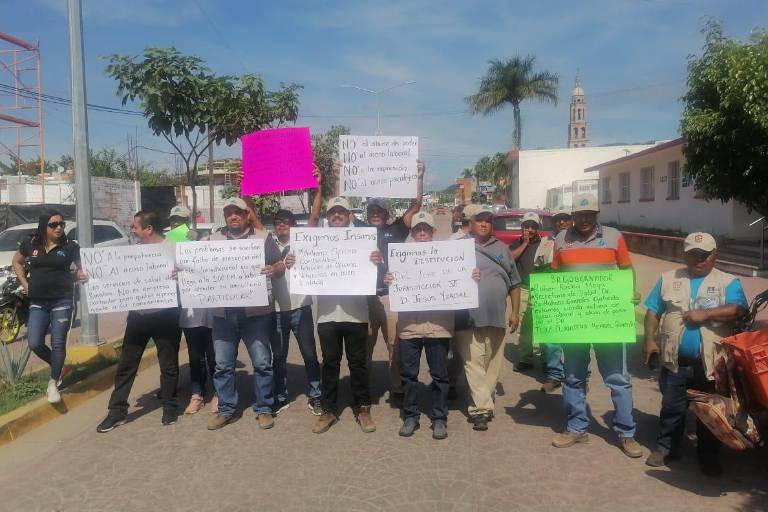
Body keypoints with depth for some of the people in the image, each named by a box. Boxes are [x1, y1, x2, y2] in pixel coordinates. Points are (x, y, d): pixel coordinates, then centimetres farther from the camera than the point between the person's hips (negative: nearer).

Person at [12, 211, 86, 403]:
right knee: (35, 344, -1)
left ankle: (53, 383, 15)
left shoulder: (70, 246, -5)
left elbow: (78, 268, 7)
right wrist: (24, 283, 8)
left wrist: (81, 275, -17)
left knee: (58, 343, 0)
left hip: (62, 301, -3)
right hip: (37, 302, 3)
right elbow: (17, 261, 19)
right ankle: (59, 368, 26)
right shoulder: (31, 244, 1)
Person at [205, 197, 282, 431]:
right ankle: (225, 409, 22)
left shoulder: (263, 238, 4)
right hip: (223, 312, 3)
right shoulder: (214, 240, 13)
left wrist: (274, 269, -21)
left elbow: (280, 265, 2)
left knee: (262, 362, 1)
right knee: (223, 364, 7)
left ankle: (264, 409, 14)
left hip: (256, 311, -3)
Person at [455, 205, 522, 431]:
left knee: (492, 364, 9)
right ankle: (482, 408, -5)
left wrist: (515, 311, 12)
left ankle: (483, 404, 22)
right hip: (469, 316, -3)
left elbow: (514, 283, 16)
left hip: (497, 316, 4)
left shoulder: (502, 248, 14)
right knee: (474, 363, -7)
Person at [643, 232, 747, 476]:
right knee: (671, 407, 13)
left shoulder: (728, 282, 1)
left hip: (712, 362, -1)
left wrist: (706, 313, -23)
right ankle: (665, 447, 27)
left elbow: (738, 310, -15)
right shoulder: (668, 278, 7)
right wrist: (650, 340, 1)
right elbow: (653, 312, 8)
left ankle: (708, 456, 25)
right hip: (675, 361, 2)